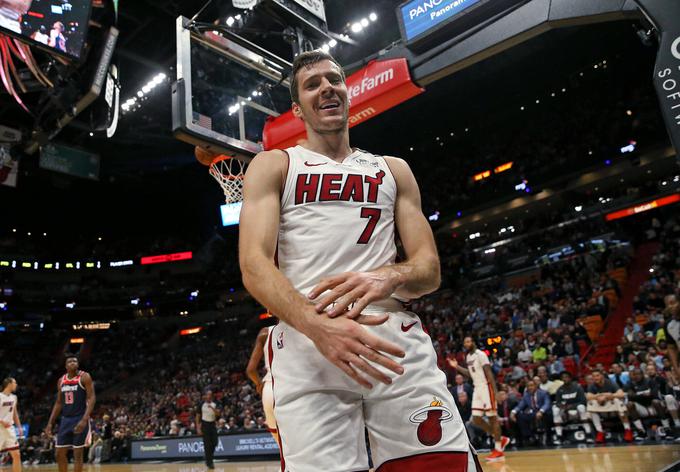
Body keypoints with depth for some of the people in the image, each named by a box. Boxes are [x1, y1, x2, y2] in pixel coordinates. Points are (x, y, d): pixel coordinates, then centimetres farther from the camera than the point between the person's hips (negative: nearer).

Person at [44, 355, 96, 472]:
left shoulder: (85, 377, -9)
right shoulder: (61, 381, 10)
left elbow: (91, 399, -15)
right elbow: (58, 403, 18)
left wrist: (84, 419, -26)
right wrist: (50, 423, 10)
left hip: (80, 419, -6)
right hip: (65, 419, 6)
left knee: (77, 453, -3)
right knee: (60, 453, 8)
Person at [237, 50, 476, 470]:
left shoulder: (393, 170, 20)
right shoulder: (273, 166, 12)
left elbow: (430, 269, 12)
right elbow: (254, 265, -2)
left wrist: (387, 278, -12)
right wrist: (317, 325, -21)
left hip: (395, 337, 2)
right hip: (305, 339, -2)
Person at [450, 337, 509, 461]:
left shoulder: (480, 354, -13)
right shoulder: (468, 356, 13)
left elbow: (488, 372, -18)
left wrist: (495, 390, -25)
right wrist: (457, 367, 17)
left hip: (485, 387, -9)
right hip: (476, 389, 9)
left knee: (492, 417, -4)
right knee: (476, 419, 5)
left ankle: (498, 451, 3)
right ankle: (501, 439, 19)